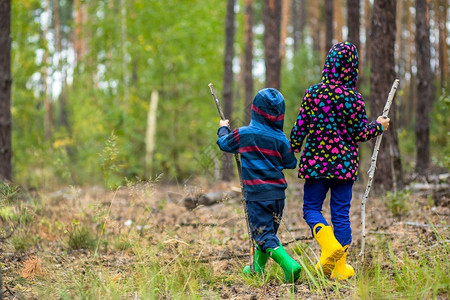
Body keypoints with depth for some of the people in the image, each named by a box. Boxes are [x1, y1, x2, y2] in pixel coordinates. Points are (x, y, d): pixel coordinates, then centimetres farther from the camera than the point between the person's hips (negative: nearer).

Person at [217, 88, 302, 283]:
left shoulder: (243, 134, -6)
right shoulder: (281, 138, -1)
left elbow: (223, 143, 12)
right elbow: (291, 163, 8)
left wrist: (223, 128, 33)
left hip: (256, 193, -4)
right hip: (278, 192, 4)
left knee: (264, 234, -5)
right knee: (268, 231, 20)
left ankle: (289, 265, -24)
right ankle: (257, 269, 35)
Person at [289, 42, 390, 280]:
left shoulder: (313, 93, -4)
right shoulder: (353, 98, -7)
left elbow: (300, 127, -2)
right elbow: (359, 134, -5)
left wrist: (292, 151, 13)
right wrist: (378, 126, 13)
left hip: (316, 161, 0)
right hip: (344, 163, 0)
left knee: (311, 208, 11)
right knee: (341, 213, 7)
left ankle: (329, 245, -15)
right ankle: (340, 267, 8)